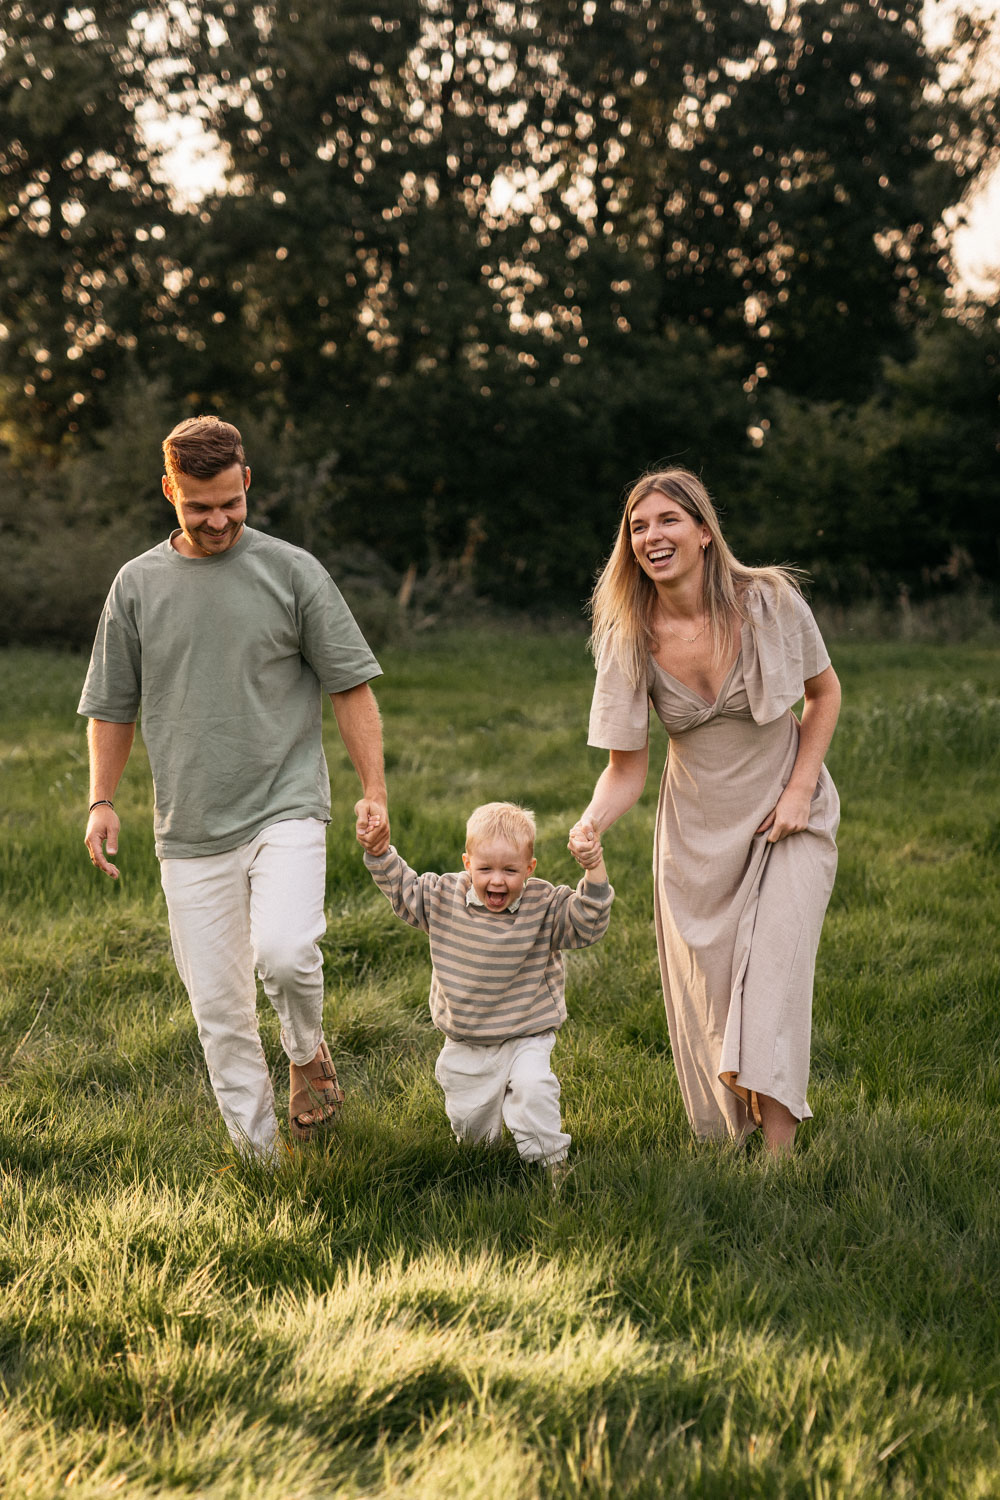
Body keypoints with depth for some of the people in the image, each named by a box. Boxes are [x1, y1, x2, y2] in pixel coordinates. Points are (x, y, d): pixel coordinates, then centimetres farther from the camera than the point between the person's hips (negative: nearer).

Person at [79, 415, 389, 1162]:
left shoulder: (293, 572, 1)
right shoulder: (138, 584, 7)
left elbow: (351, 687, 3)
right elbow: (113, 707, 15)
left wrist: (374, 789, -3)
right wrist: (102, 800, 6)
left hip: (286, 809, -3)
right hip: (190, 830, 3)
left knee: (284, 953, -24)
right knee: (219, 1008, 4)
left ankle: (308, 1052, 8)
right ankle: (258, 1156, 17)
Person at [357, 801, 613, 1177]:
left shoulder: (544, 906, -13)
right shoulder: (443, 898, -7)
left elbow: (587, 924, -22)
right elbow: (402, 887, 7)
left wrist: (594, 871, -35)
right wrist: (379, 852, -7)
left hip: (525, 1037, -3)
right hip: (464, 1044, 3)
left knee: (532, 1086, -27)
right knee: (468, 1119, 11)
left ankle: (549, 1158, -7)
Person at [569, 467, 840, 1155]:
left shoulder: (770, 600, -17)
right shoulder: (629, 638, -13)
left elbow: (824, 692, 1)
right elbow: (627, 766, -10)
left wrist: (800, 789, -9)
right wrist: (595, 821, -30)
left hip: (786, 816, -2)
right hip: (697, 831, 2)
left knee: (773, 970, -15)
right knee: (704, 989, 5)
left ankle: (780, 1155, -14)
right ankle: (726, 1144, 25)